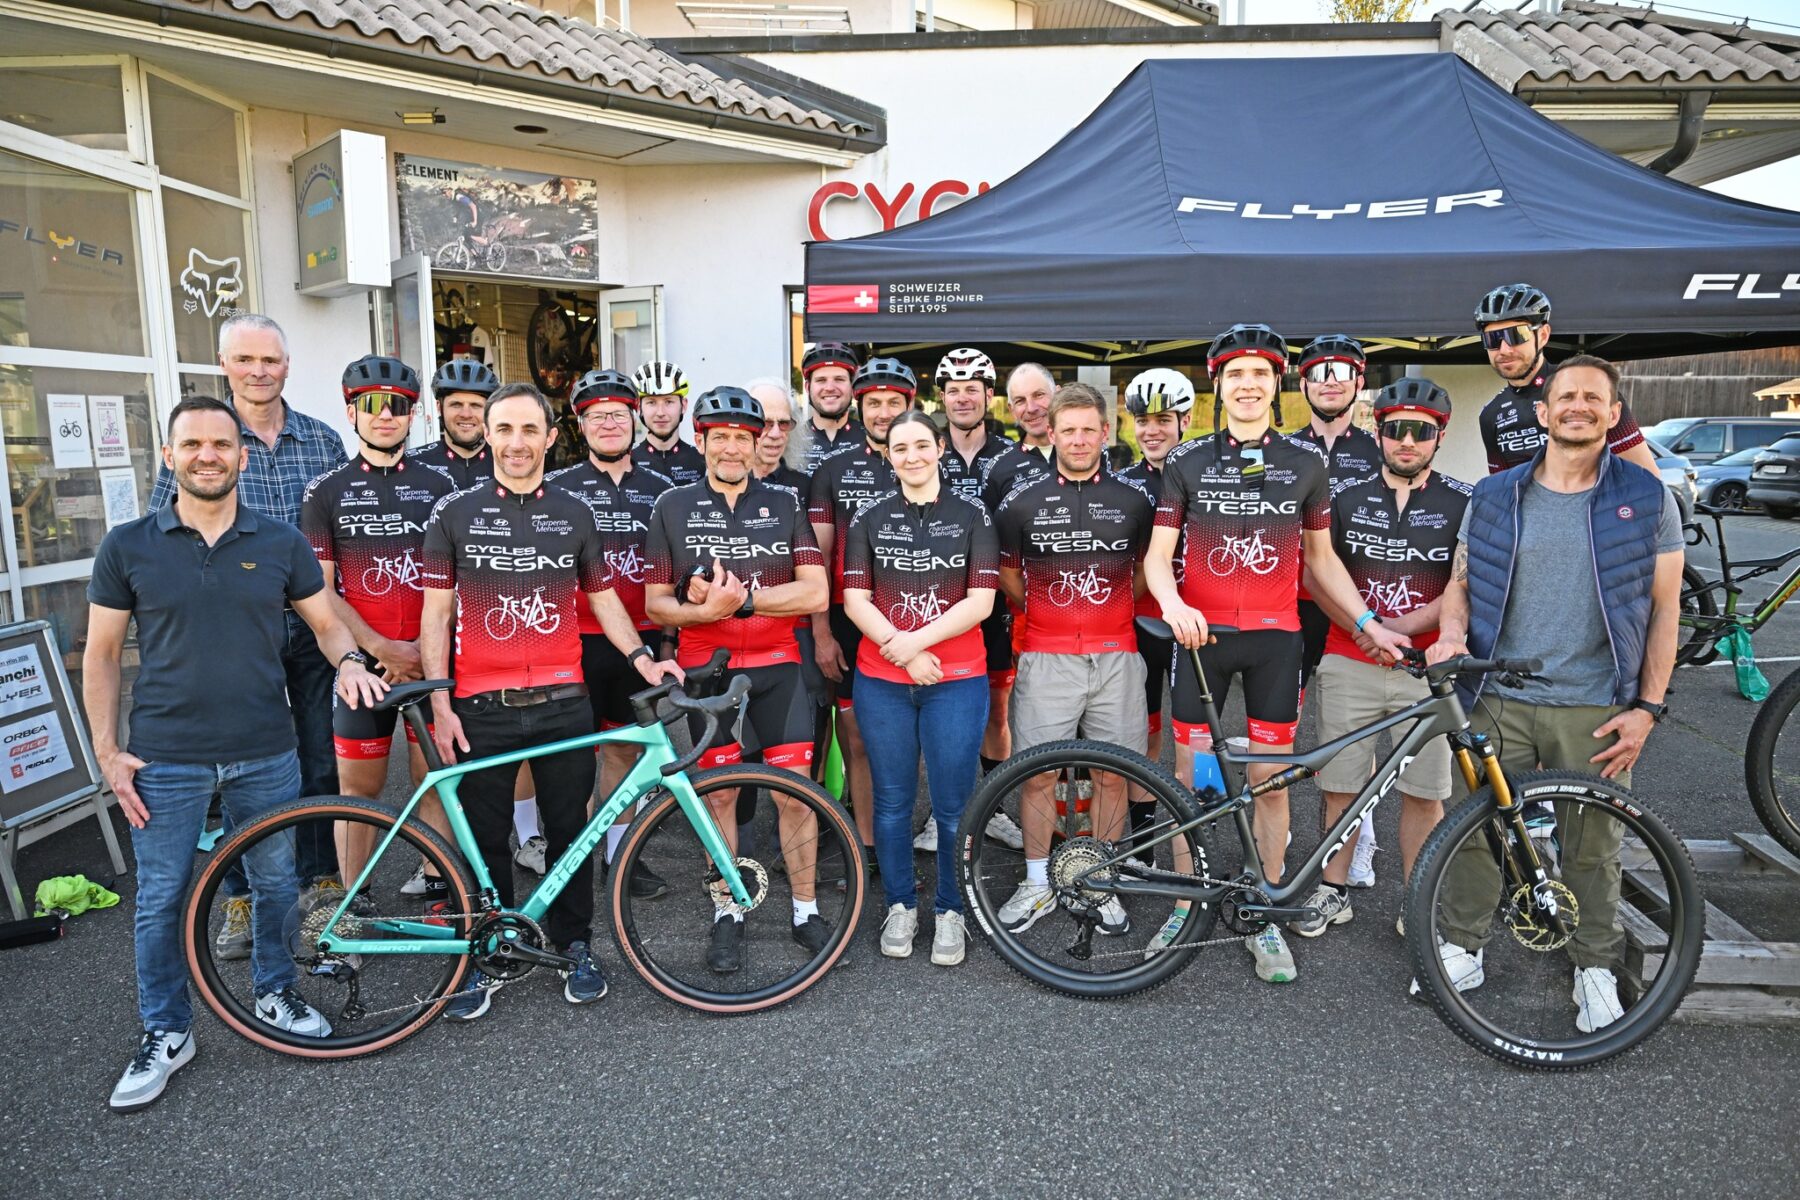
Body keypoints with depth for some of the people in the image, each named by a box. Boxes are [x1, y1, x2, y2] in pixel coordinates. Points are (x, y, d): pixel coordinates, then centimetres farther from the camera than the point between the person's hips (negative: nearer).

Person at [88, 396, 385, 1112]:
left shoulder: (280, 543, 1)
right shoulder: (128, 547, -2)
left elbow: (325, 623, 8)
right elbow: (101, 654, 3)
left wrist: (347, 661, -14)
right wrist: (107, 752, -3)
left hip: (266, 756, 1)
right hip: (164, 761, -1)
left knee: (276, 884, 14)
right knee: (161, 900, 8)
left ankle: (274, 993, 35)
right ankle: (165, 1034, 25)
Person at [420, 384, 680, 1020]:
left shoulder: (575, 513, 8)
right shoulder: (454, 513, 2)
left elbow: (603, 598, 13)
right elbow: (435, 614, 2)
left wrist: (641, 656, -3)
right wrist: (440, 706, -4)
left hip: (562, 703, 1)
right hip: (482, 708, -1)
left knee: (569, 830, 9)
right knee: (485, 837, 7)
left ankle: (575, 947, 26)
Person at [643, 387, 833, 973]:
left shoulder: (785, 504, 3)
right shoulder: (674, 507, 3)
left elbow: (816, 593, -7)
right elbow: (655, 603, 0)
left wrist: (740, 599, -19)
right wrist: (704, 610, -20)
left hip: (776, 666, 0)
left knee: (794, 793, 1)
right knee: (719, 793, 8)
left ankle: (806, 910, 18)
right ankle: (728, 913, 23)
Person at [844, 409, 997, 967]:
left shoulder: (972, 517, 2)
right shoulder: (868, 518, 6)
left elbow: (980, 601, -6)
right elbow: (855, 599, -1)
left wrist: (916, 640, -15)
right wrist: (902, 650, -14)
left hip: (956, 681, -1)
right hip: (881, 681, 1)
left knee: (954, 805, 2)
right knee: (892, 801, 10)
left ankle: (949, 910, 19)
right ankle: (900, 905, 26)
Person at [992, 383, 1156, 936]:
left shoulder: (1134, 498, 5)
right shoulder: (1022, 500, 2)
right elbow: (1006, 574, 14)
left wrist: (1114, 612, 13)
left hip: (1115, 655, 1)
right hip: (1046, 656, -1)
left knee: (1112, 774, 6)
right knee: (1037, 773, 1)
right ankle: (1037, 885, 18)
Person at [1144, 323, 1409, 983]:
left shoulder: (1306, 462, 7)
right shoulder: (1187, 461, 2)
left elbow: (1321, 557, 13)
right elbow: (1157, 556, -1)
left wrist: (1368, 620, 3)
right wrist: (1172, 604, -21)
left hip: (1275, 638, 1)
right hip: (1201, 634, -1)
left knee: (1271, 780, 4)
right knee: (1192, 777, 5)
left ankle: (1264, 919, 18)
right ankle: (1184, 905, 21)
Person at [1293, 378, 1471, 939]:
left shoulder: (1462, 502, 2)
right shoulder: (1348, 497, 6)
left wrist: (1401, 626, -16)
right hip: (1350, 664, 1)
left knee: (1423, 791, 5)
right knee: (1341, 785, 6)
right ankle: (1334, 891, 20)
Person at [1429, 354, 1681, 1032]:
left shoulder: (1647, 500, 1)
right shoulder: (1493, 498, 5)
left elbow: (1664, 609, 2)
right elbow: (1460, 582, 12)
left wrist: (1648, 705, -4)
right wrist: (1453, 634, -10)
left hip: (1595, 709, -1)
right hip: (1498, 701, 1)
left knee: (1592, 846, 9)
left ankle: (1596, 968, 29)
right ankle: (1462, 951, 25)